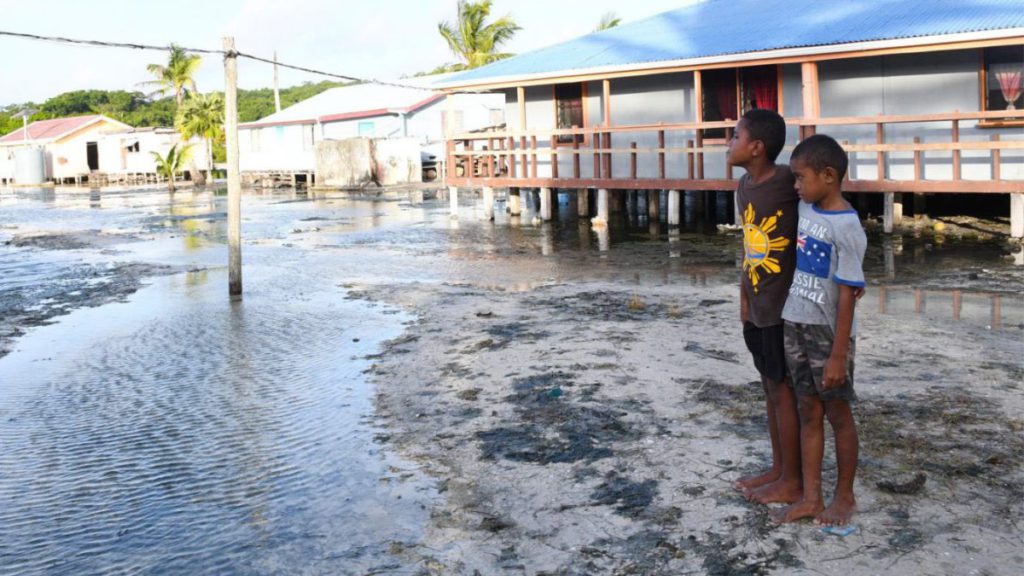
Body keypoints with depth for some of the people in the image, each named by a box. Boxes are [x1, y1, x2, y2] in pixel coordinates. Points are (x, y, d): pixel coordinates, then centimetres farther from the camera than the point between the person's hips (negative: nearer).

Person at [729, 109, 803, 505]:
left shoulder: (790, 183, -18)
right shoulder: (745, 187, 6)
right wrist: (744, 297, 13)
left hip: (785, 308, -8)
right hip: (757, 308, 8)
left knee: (784, 391, 3)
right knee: (771, 388, 17)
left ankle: (792, 482, 17)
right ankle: (778, 469, 31)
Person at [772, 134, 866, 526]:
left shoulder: (846, 228, -18)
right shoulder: (805, 209, 4)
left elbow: (847, 296, -18)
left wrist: (838, 356, -18)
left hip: (827, 332, -7)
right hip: (795, 327, 7)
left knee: (838, 413, 8)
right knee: (809, 412, 12)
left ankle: (844, 496, 25)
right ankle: (810, 498, 21)